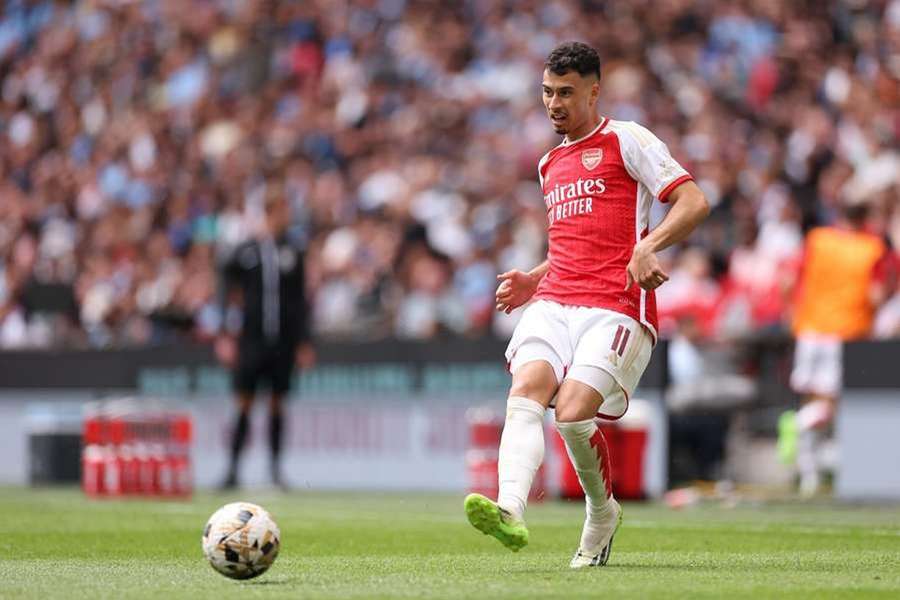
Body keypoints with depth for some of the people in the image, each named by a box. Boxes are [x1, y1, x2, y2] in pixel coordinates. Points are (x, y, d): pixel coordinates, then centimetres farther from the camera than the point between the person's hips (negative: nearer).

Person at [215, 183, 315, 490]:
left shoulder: (293, 252, 7)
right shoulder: (244, 252, -1)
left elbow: (300, 300, 11)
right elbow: (226, 291, 2)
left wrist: (304, 341, 8)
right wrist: (224, 336, -5)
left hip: (283, 341, 2)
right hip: (252, 338, -2)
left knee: (277, 404, 6)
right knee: (244, 404, -4)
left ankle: (276, 469, 13)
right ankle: (232, 469, 0)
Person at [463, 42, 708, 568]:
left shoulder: (626, 140, 4)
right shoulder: (551, 164, 26)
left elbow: (694, 202, -5)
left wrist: (649, 246, -21)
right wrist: (532, 281, 20)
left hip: (617, 307, -6)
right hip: (554, 303, 6)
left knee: (573, 413, -22)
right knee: (526, 391, -23)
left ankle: (603, 513, 6)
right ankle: (510, 512, -42)